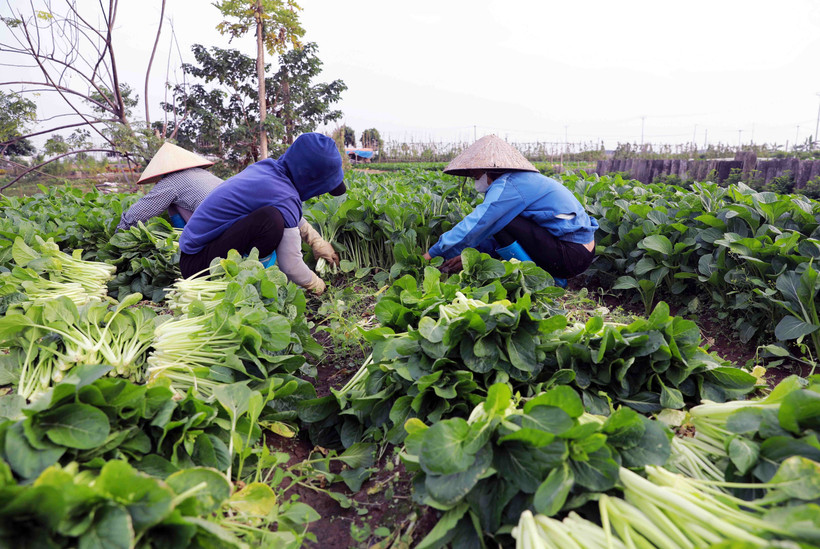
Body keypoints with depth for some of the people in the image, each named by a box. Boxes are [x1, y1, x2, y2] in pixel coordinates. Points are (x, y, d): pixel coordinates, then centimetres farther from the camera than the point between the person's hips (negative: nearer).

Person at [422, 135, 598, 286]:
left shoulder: (508, 185, -14)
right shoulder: (523, 180, 15)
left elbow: (475, 225, -18)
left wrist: (433, 253, -8)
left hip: (571, 256, -10)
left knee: (500, 221, -16)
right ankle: (552, 277, 12)